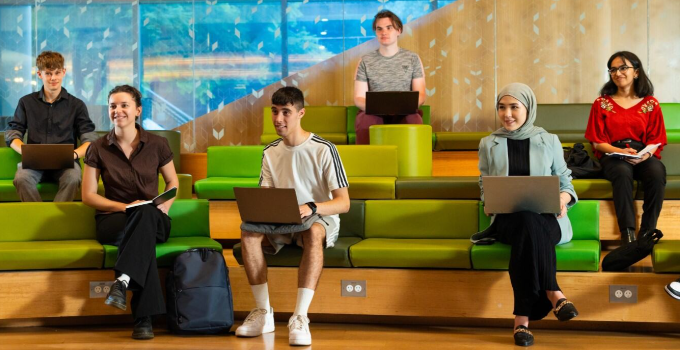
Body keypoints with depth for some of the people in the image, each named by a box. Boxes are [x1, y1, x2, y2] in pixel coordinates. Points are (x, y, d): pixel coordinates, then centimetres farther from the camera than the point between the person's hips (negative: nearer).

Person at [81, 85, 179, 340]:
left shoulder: (157, 145, 5)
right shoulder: (98, 149, 3)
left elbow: (173, 182, 16)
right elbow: (88, 196, 3)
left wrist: (163, 207, -6)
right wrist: (125, 206, -12)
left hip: (153, 220, 1)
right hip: (113, 220, -1)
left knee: (146, 214, -40)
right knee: (144, 234, -40)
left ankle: (122, 281, -54)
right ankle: (144, 319, -48)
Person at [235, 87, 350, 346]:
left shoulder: (324, 150, -8)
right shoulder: (271, 152, 8)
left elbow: (343, 203, -13)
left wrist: (311, 207, -32)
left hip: (320, 219, -4)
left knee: (313, 231, -41)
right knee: (248, 230, -28)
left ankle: (300, 317, -44)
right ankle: (263, 313, -22)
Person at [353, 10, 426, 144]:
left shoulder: (412, 59, 11)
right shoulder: (366, 61, 10)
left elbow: (420, 95, 7)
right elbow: (359, 98, 6)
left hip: (404, 114, 0)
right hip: (373, 113, 0)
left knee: (414, 120, -36)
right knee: (365, 121, -36)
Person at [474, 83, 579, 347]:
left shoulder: (549, 141, 10)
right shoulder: (488, 144, 13)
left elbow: (564, 181, 12)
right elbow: (485, 187, 15)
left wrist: (562, 198, -11)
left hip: (546, 219, 0)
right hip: (507, 219, 0)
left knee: (528, 225, -40)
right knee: (526, 221, -40)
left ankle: (523, 315, -40)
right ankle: (551, 292, -37)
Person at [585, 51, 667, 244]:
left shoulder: (651, 104, 11)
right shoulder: (601, 103, 10)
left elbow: (656, 140, 8)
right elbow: (597, 141, 6)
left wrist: (646, 154, -15)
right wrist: (620, 151, -13)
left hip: (643, 156, 1)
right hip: (613, 155, -1)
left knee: (657, 173, -36)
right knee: (623, 172, -39)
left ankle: (648, 233, -30)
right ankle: (628, 234, -41)